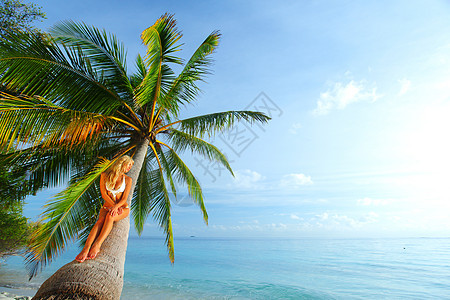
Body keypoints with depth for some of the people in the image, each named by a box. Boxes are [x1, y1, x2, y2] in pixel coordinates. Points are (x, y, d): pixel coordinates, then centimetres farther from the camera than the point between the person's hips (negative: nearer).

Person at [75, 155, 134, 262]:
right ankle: (85, 249, -45)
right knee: (100, 220, -32)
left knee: (110, 216, -34)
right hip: (107, 206, 1)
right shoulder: (105, 175, 4)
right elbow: (103, 194, -3)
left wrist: (116, 207, -22)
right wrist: (113, 205, -16)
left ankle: (97, 245, -47)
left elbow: (124, 198, -3)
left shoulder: (127, 179, 5)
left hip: (123, 208, 0)